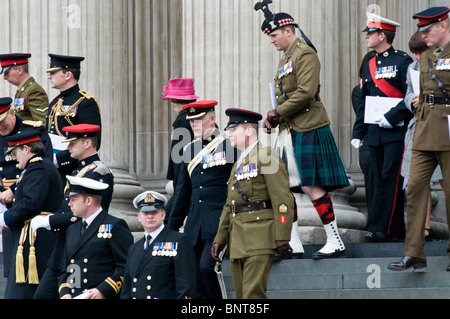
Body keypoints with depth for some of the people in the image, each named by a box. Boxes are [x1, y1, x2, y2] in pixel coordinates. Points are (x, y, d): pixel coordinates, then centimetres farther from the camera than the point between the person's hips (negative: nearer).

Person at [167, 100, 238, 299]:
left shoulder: (229, 146, -2)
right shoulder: (190, 151, 16)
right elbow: (182, 193, 21)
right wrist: (171, 228, 19)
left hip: (219, 221, -6)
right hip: (195, 224, 6)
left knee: (206, 266, -20)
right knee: (194, 274, 1)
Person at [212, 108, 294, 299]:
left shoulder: (266, 157, -4)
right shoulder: (238, 165, 23)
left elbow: (283, 199, -11)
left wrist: (282, 237, -18)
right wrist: (219, 239, 16)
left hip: (260, 238, -9)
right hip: (238, 243, 9)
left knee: (253, 293, -18)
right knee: (242, 296, 6)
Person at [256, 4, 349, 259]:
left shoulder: (305, 54, -11)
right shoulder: (286, 59, 19)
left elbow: (306, 92, -21)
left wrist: (278, 112, -14)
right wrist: (274, 119, 6)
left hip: (309, 129, -10)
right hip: (292, 130, 10)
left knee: (311, 185, -11)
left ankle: (336, 242, -7)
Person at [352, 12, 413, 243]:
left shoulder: (403, 61, -5)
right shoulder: (369, 65, 16)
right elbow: (364, 102, 20)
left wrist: (391, 117, -18)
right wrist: (358, 133, 15)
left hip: (397, 131, -7)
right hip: (375, 133, 7)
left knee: (392, 179, -10)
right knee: (382, 181, 5)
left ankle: (384, 229, -13)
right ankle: (396, 231, 8)